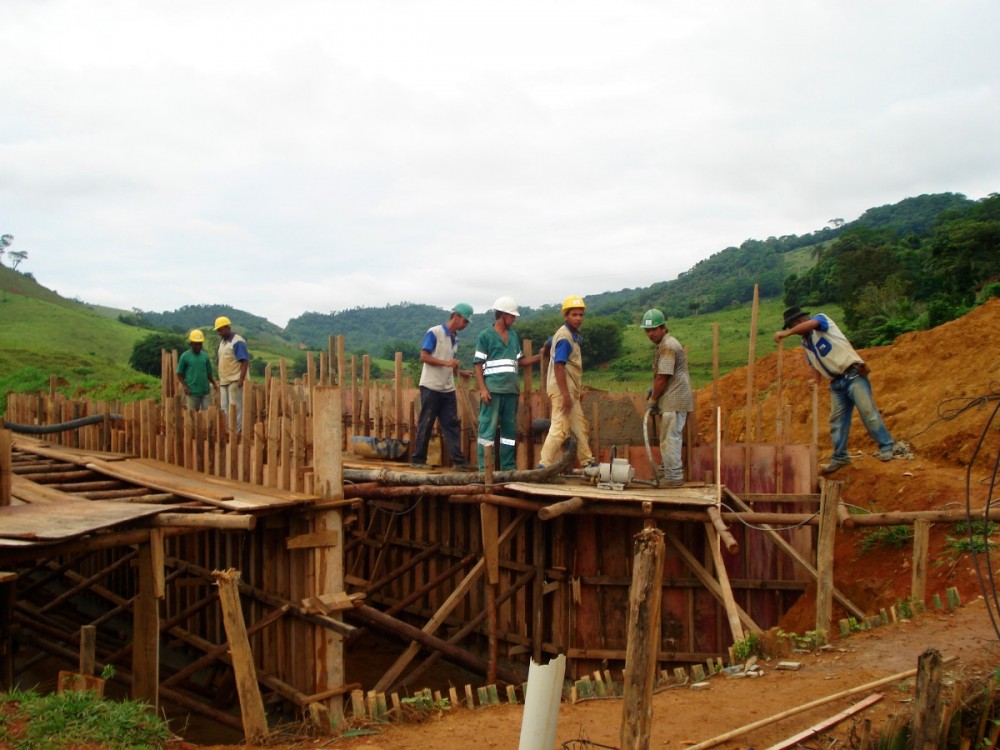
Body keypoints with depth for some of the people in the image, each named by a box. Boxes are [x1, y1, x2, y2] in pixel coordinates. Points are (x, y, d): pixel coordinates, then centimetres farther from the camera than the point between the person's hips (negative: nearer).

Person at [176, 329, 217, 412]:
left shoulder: (205, 356, 9)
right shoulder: (185, 356, 0)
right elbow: (179, 374, 2)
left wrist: (214, 384, -1)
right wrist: (185, 387, -11)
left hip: (206, 391, 3)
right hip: (192, 392, -3)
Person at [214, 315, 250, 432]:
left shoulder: (237, 342, -10)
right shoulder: (222, 342, 16)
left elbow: (245, 361, -15)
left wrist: (241, 378, -22)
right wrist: (220, 379, 18)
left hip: (235, 380, -9)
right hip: (224, 381, 9)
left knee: (235, 407, -6)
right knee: (224, 407, 9)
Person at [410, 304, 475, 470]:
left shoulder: (455, 338, 14)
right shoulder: (434, 333, -8)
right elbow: (423, 357, -14)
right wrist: (446, 363, -21)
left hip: (448, 389, 7)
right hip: (431, 387, -7)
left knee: (451, 424, 1)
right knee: (425, 424, -1)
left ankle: (457, 459, -1)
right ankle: (417, 459, 8)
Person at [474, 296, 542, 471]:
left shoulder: (513, 336, 17)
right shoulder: (485, 336, -1)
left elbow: (520, 361, 20)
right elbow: (478, 365, -4)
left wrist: (540, 356, 7)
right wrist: (482, 389, -13)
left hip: (511, 390, 6)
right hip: (492, 389, -6)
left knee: (510, 429, 9)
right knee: (488, 427, -6)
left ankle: (508, 466, 16)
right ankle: (484, 468, -5)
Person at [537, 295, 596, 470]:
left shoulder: (573, 335, 13)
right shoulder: (565, 337, -17)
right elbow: (558, 366, -23)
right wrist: (565, 394, -26)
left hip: (571, 390, 10)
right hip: (562, 389, -10)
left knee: (580, 427, 15)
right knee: (560, 428, -12)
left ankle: (587, 462, 24)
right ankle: (544, 465, -11)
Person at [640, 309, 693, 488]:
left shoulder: (668, 346, -17)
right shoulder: (664, 345, 17)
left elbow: (663, 377, -19)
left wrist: (652, 400, -9)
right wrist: (653, 389, 12)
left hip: (674, 401, -11)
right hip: (672, 400, 11)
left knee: (670, 437, -9)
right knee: (669, 436, 19)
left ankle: (674, 476, -7)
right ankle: (667, 468, 31)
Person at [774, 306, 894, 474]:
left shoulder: (821, 319, -3)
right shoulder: (805, 342, 18)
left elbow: (811, 324, -27)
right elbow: (814, 363, 19)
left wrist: (787, 333, -31)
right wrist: (816, 380, -1)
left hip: (853, 374, -8)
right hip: (836, 383, 8)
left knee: (868, 412, -10)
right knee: (837, 420, 5)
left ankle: (886, 447, -2)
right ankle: (839, 457, 10)